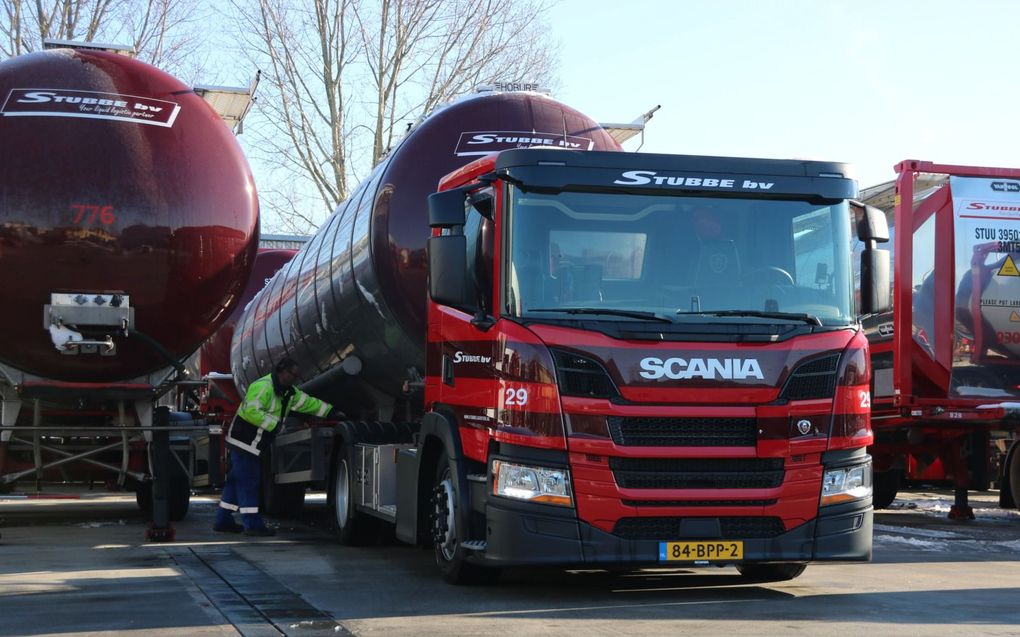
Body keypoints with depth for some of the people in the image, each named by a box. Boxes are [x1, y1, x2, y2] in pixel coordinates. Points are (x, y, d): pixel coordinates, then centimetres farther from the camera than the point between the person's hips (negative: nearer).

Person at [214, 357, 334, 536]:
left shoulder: (288, 392, 12)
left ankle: (223, 521, 19)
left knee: (237, 480, 13)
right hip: (244, 441, -10)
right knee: (248, 482, -7)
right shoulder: (263, 387, -21)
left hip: (253, 444, 10)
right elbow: (251, 411, -31)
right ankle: (252, 524, -5)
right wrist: (273, 423, -25)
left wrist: (331, 411, 15)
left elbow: (308, 403, 20)